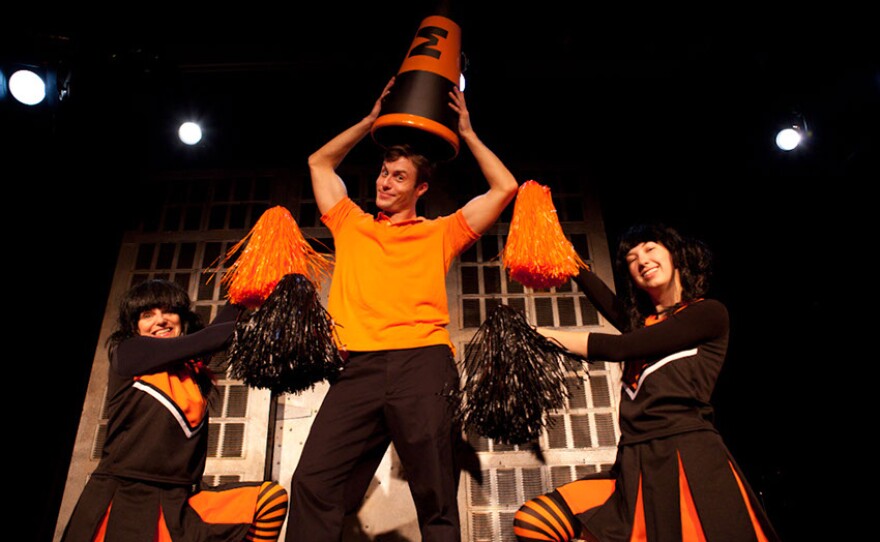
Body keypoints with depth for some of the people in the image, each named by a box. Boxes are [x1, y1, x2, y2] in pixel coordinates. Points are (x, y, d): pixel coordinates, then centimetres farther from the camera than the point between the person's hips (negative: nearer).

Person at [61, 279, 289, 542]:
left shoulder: (193, 365, 13)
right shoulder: (129, 352, 1)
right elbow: (207, 340, -6)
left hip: (178, 505, 4)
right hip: (124, 498, -4)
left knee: (271, 498, -14)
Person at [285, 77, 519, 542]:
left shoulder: (439, 234, 18)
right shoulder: (352, 226, 25)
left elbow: (504, 188, 17)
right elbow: (319, 163, 35)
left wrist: (468, 134, 24)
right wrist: (371, 120, 33)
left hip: (422, 363, -1)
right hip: (358, 367, 2)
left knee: (436, 499, -2)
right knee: (312, 482, -12)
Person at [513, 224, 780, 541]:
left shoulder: (709, 313, 4)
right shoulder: (640, 320, 21)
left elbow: (618, 348, -4)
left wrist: (541, 335, -1)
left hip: (689, 460, -5)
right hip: (636, 467, 5)